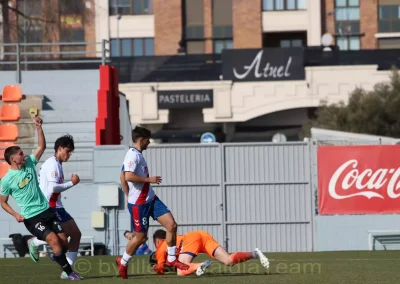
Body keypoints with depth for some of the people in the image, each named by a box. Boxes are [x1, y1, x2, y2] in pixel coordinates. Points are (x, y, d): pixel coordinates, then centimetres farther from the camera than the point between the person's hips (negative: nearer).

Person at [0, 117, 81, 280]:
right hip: (31, 218, -6)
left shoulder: (29, 164, 6)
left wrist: (39, 127, -2)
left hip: (47, 211, 6)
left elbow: (41, 146, 9)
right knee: (54, 240, -20)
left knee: (64, 242, 2)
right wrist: (16, 215, -13)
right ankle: (69, 272, -10)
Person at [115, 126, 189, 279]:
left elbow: (123, 176, 22)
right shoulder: (133, 155, -16)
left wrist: (128, 196, 23)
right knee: (141, 237, 2)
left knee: (172, 225, -1)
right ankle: (123, 263, 23)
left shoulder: (137, 155, 14)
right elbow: (128, 176, -29)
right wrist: (149, 179, -20)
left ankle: (171, 259, 10)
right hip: (139, 203, -9)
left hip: (151, 199, 9)